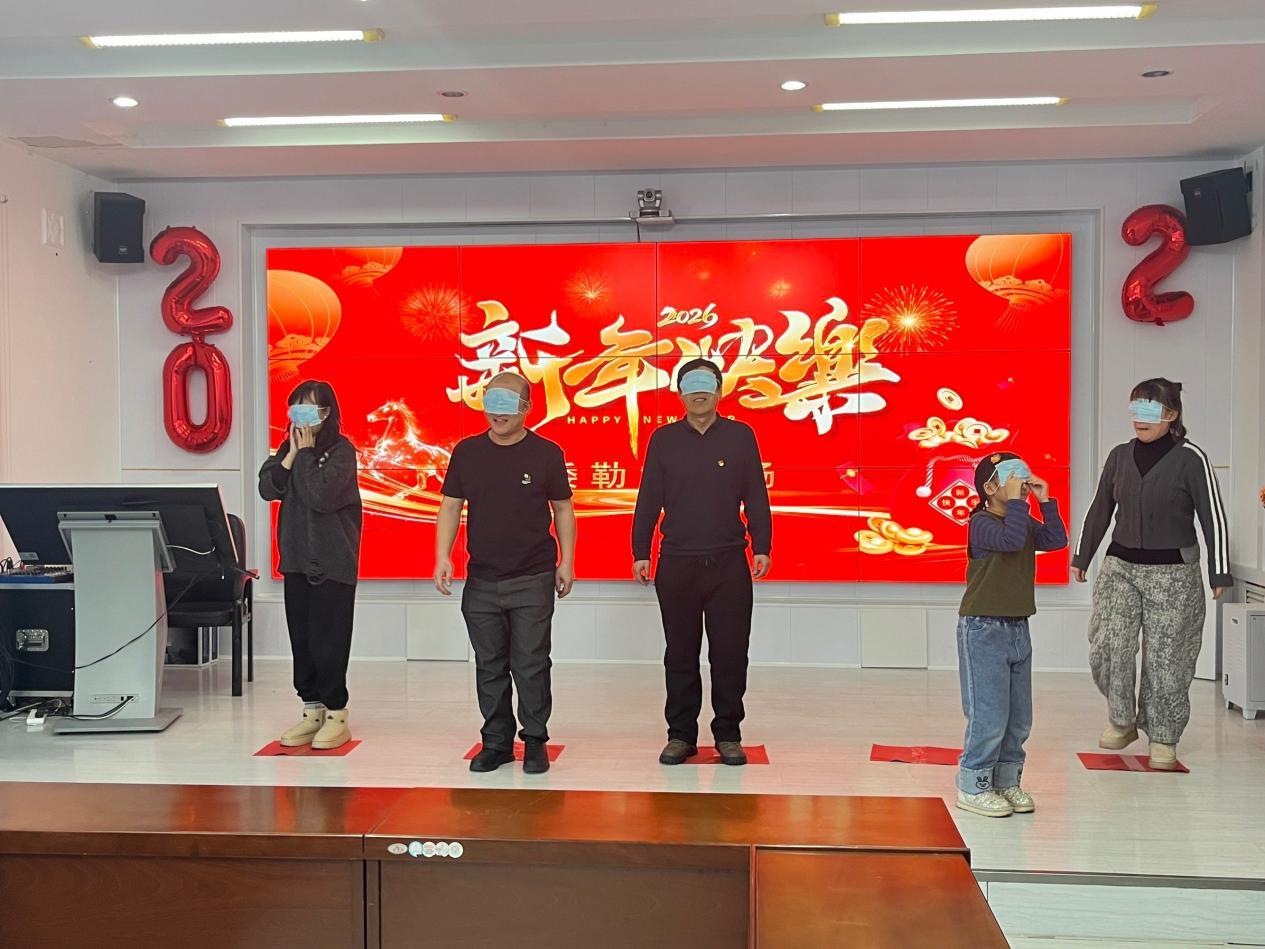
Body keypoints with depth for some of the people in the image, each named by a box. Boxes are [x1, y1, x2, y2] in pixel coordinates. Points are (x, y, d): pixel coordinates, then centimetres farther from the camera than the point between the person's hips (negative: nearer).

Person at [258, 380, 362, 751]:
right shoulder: (289, 448, 11)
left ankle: (336, 715, 4)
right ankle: (312, 710, 18)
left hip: (333, 559, -6)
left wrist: (306, 452, -14)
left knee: (328, 639, -4)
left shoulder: (341, 450, -9)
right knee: (301, 637, 9)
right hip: (296, 557, 7)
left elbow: (320, 495, -21)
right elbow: (267, 488, -1)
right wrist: (293, 454, -9)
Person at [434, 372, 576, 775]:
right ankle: (496, 742, 20)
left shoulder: (546, 453, -1)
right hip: (481, 581, 3)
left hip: (533, 580, -3)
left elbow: (563, 510, 5)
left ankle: (535, 741, 12)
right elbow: (450, 506, 7)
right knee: (489, 666, 10)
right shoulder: (467, 452, 5)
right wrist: (443, 557, -3)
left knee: (531, 665, 0)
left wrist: (567, 562, 1)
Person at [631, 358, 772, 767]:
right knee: (681, 654, 7)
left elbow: (756, 497, 5)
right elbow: (648, 500, 6)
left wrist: (762, 547, -2)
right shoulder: (663, 440, 5)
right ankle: (681, 735, 17)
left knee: (730, 652, 2)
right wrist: (640, 553, 2)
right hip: (676, 563, 1)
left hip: (729, 563, -1)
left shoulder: (741, 436, 4)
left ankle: (728, 734, 14)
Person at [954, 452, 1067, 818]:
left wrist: (1045, 501, -3)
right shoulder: (981, 523, -13)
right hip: (983, 629, -8)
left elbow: (1056, 540, 0)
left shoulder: (1026, 522, 12)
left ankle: (1007, 780, 23)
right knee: (989, 714, -7)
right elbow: (1011, 539, -29)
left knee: (1019, 716, 12)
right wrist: (1016, 501, -23)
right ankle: (972, 787, 4)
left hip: (1018, 629, 8)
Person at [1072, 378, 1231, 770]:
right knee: (1108, 648, -7)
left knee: (1165, 657, 0)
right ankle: (1121, 721, 14)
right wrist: (1081, 557, 19)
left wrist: (1220, 574, -10)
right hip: (1120, 567, 4)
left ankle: (1164, 739, 15)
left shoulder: (1190, 458, -8)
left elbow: (1213, 517, -7)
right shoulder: (1120, 456, 5)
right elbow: (1100, 510, 15)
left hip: (1172, 573, -4)